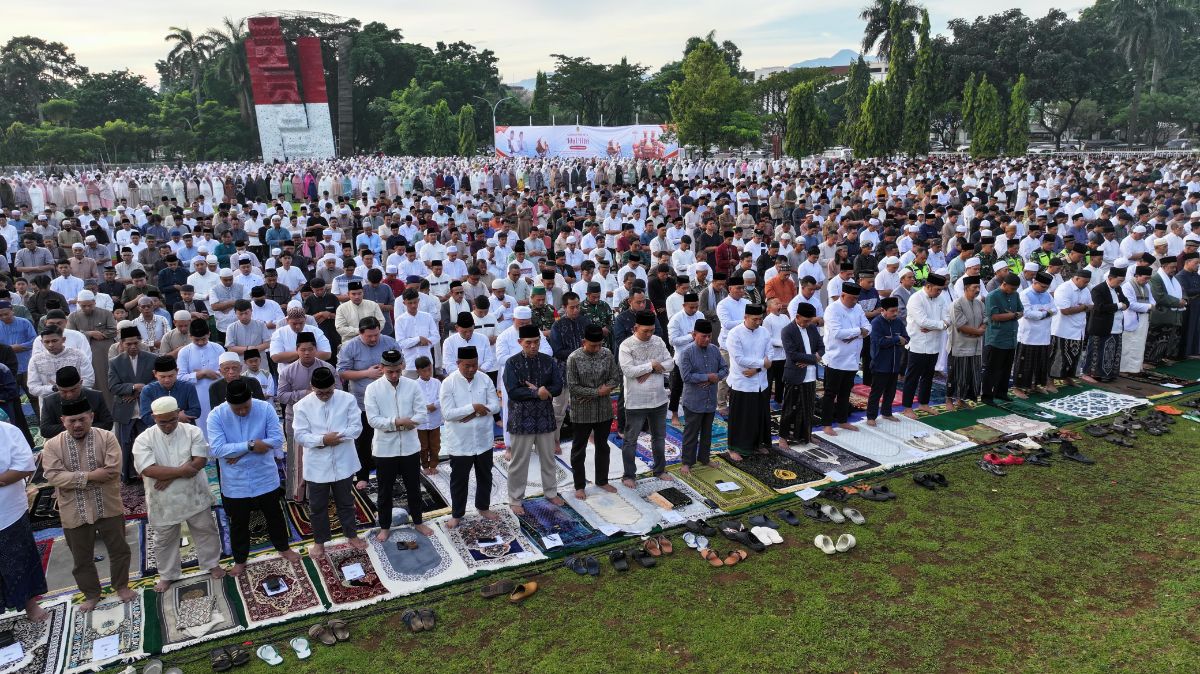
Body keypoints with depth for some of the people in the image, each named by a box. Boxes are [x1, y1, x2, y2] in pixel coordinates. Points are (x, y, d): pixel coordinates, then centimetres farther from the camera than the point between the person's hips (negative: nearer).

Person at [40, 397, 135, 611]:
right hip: (75, 513, 1)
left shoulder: (107, 438, -9)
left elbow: (113, 470, -18)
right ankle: (91, 594, 34)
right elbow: (53, 476, -16)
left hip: (108, 508, -1)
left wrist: (73, 480, -17)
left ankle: (121, 585, 34)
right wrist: (90, 476, -24)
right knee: (82, 559, 15)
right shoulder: (52, 445, -5)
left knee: (119, 550, 12)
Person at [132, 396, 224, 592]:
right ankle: (167, 575, 37)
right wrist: (181, 470, -25)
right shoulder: (144, 440, -11)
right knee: (165, 539, 17)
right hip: (163, 501, 0)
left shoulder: (193, 432, -10)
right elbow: (149, 470, -22)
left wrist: (169, 477, -22)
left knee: (205, 531, 15)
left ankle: (212, 563, 36)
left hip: (194, 496, 0)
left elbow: (200, 461, -18)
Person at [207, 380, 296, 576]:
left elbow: (277, 440, -17)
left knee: (274, 516, 19)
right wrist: (250, 445, -28)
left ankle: (283, 547, 41)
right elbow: (217, 449, -23)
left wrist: (239, 453, -19)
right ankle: (240, 559, 37)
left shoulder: (265, 408, -14)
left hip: (265, 478, 0)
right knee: (238, 523, 17)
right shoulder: (216, 416, -15)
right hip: (235, 483, 0)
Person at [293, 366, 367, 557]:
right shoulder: (303, 405, -9)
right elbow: (300, 435, -11)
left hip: (342, 463, 1)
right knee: (318, 506, 14)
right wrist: (323, 439, -25)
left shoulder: (348, 399, -8)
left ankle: (352, 535, 36)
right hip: (316, 465, 0)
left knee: (346, 502, 18)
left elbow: (356, 427, -10)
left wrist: (335, 437, -22)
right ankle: (319, 541, 31)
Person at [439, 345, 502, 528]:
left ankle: (483, 507, 39)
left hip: (484, 439, 3)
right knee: (459, 479, 11)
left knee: (485, 476, 19)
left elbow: (495, 405, -5)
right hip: (460, 442, -3)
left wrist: (474, 413, -19)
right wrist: (473, 407, -24)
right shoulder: (448, 383, -13)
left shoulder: (485, 380, -3)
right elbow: (447, 413, -18)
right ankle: (457, 514, 28)